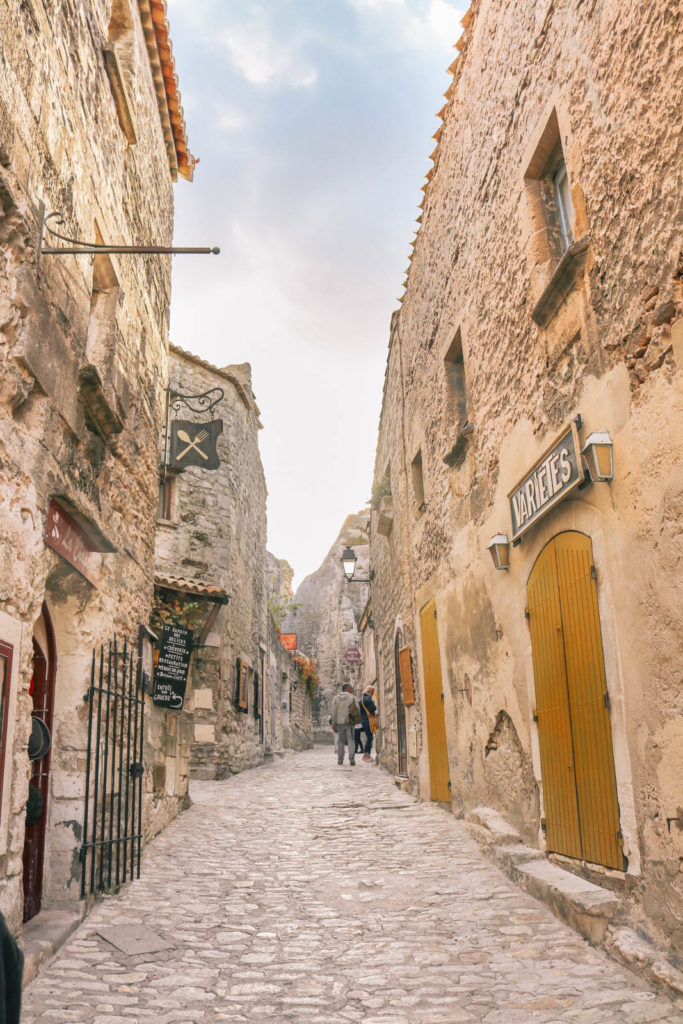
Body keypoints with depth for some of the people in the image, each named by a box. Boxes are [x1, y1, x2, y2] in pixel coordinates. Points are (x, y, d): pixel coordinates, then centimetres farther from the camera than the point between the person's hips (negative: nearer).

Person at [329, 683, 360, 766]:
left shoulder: (336, 698, 4)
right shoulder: (352, 698, -2)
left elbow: (333, 711, 1)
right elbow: (358, 710, -4)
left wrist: (333, 723, 3)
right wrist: (357, 719, 14)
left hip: (339, 722, 2)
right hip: (349, 722, -2)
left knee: (340, 740, 11)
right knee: (350, 740, 0)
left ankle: (340, 759, 10)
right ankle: (351, 757, -15)